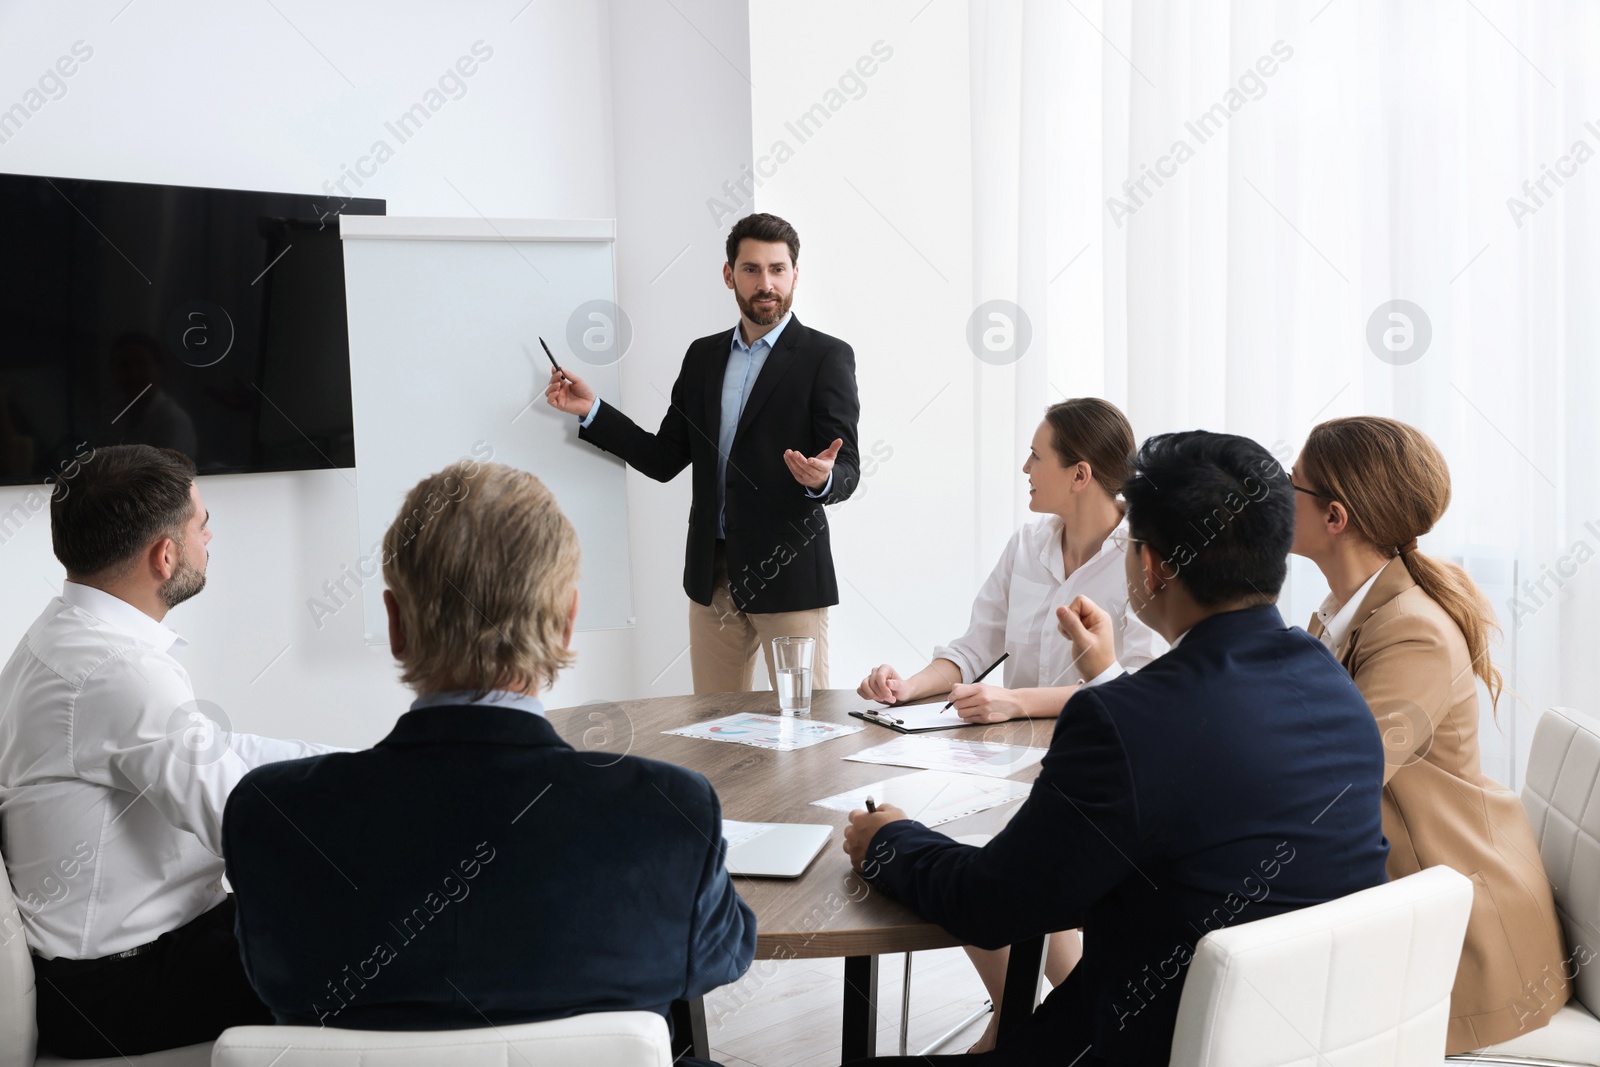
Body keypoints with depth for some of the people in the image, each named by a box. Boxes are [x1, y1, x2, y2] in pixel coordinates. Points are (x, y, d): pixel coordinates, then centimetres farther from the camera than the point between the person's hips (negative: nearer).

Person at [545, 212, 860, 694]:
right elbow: (665, 459, 10)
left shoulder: (826, 357, -4)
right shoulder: (702, 356, 12)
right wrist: (592, 411, 2)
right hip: (713, 574, 5)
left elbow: (847, 470, -9)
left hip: (787, 574, -5)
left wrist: (822, 478, -32)